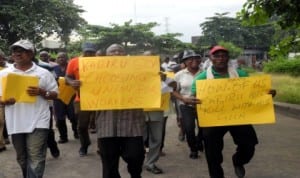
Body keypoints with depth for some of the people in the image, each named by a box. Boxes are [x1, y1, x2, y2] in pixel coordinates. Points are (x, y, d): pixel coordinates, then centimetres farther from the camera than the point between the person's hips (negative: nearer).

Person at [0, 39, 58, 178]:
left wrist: (41, 92, -14)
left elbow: (55, 94, 5)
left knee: (35, 158, -7)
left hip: (37, 122, -3)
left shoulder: (43, 73, 2)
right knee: (22, 158, 16)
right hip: (15, 123, 3)